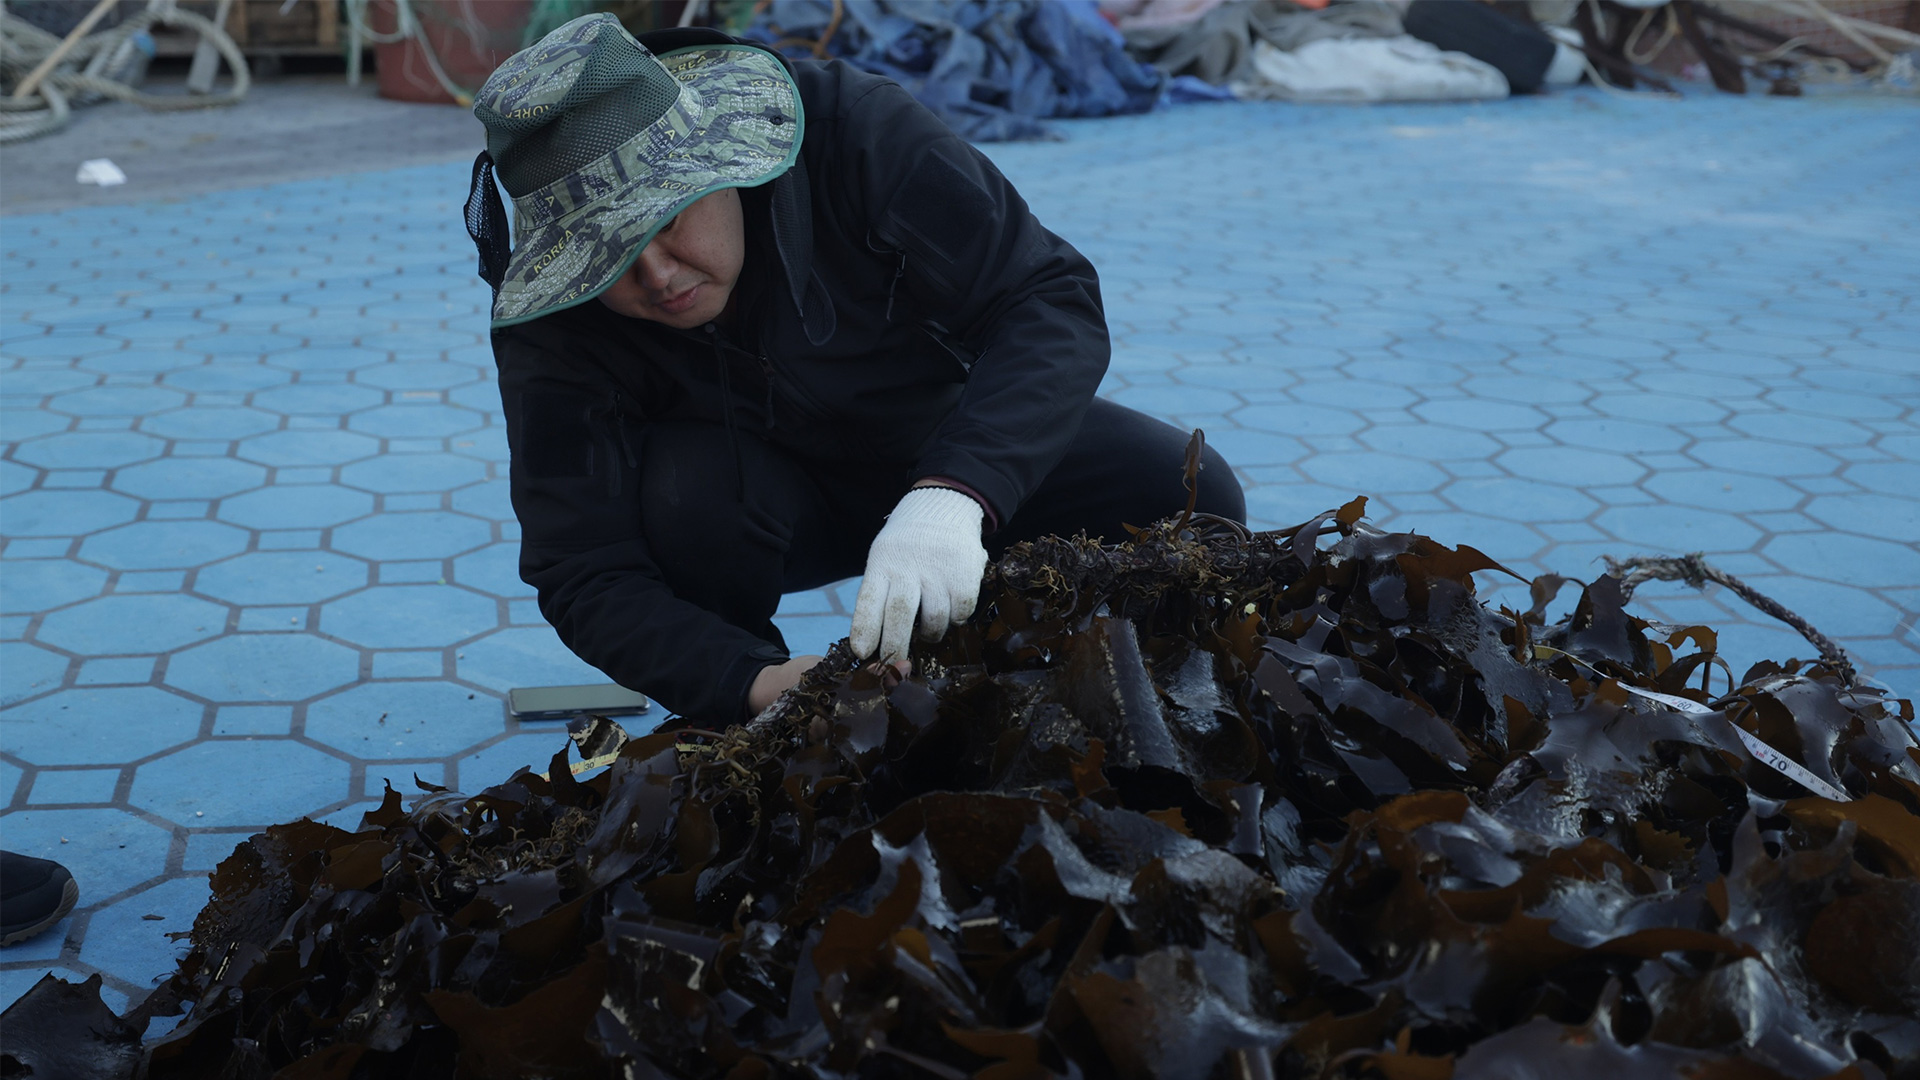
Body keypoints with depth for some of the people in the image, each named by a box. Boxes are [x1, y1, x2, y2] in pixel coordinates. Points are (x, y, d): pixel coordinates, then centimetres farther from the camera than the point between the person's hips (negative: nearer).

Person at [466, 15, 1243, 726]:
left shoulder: (857, 131, -30)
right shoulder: (551, 320, -26)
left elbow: (1051, 301, -33)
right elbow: (585, 578, -28)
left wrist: (954, 496, -51)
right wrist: (756, 685, -47)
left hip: (963, 455, 1)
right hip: (774, 499, 0)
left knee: (1193, 501, -22)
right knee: (686, 485, -35)